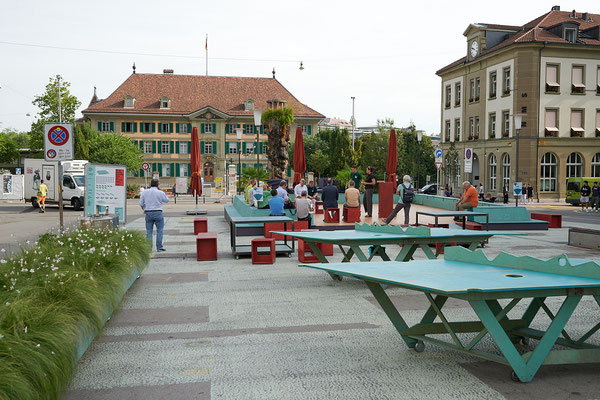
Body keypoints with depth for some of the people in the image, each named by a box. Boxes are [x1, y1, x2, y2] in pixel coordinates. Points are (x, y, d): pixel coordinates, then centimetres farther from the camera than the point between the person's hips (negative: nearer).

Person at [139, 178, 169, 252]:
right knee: (159, 230, 6)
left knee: (149, 231, 7)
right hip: (158, 213, -2)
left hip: (148, 213, 3)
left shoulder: (145, 192, 2)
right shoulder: (160, 193, -6)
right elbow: (167, 200, 11)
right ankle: (159, 247, 2)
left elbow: (141, 204, 5)